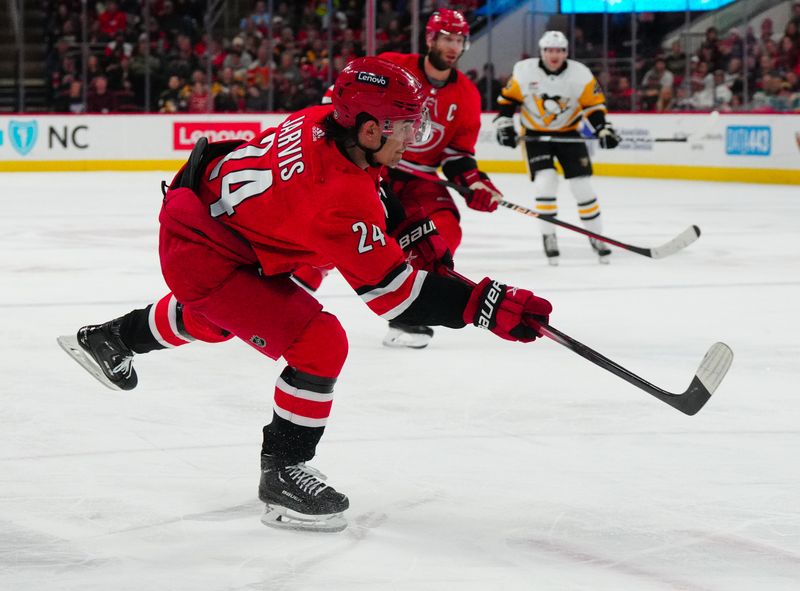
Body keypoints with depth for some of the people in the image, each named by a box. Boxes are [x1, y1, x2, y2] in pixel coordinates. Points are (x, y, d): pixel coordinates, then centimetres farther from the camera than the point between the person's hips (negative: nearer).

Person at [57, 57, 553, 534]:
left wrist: (415, 234, 5)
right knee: (321, 344, -16)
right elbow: (393, 292, -28)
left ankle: (109, 338, 63)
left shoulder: (322, 122, -9)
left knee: (215, 316, 40)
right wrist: (487, 305, -31)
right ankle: (283, 473, -4)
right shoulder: (340, 200, -33)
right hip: (203, 254, -10)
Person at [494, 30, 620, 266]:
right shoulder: (524, 72, -13)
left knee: (582, 186, -1)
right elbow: (508, 98, -1)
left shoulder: (580, 74, -13)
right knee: (545, 182, -18)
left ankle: (596, 237, 14)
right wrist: (504, 125, -7)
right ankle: (548, 237, -5)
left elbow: (594, 104, -6)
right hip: (535, 135, -1)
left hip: (568, 134, 1)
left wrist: (603, 129, -18)